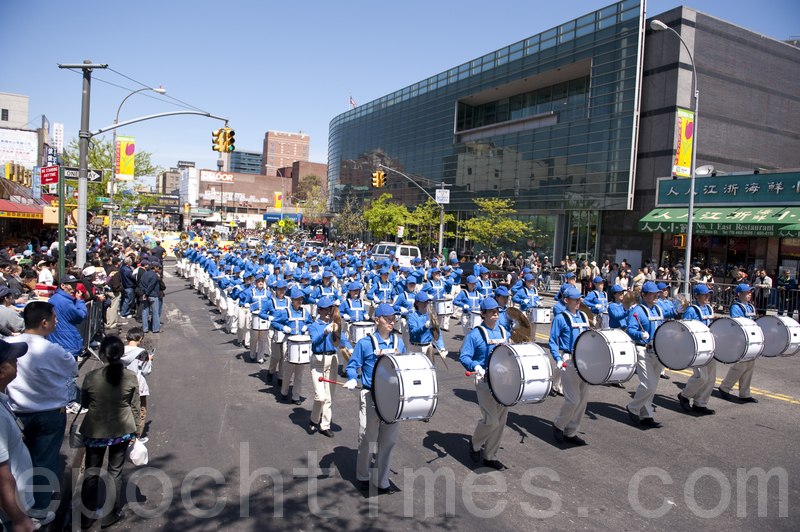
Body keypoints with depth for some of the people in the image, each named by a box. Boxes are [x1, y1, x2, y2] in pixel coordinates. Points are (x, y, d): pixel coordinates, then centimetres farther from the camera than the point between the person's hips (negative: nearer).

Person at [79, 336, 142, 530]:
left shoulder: (91, 377, -15)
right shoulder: (131, 377, -13)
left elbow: (84, 403, 2)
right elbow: (135, 406, -3)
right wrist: (137, 429, 10)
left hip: (95, 431, 0)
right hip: (122, 431, 0)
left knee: (91, 473, 16)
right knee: (115, 471, 14)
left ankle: (86, 516, 26)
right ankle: (110, 514, 22)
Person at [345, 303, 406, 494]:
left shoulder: (399, 342, 7)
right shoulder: (365, 343, -5)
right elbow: (352, 366, 0)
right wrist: (353, 380, -18)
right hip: (370, 396, -3)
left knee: (388, 440, 10)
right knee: (367, 438, 6)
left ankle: (382, 480, 25)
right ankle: (363, 476, 30)